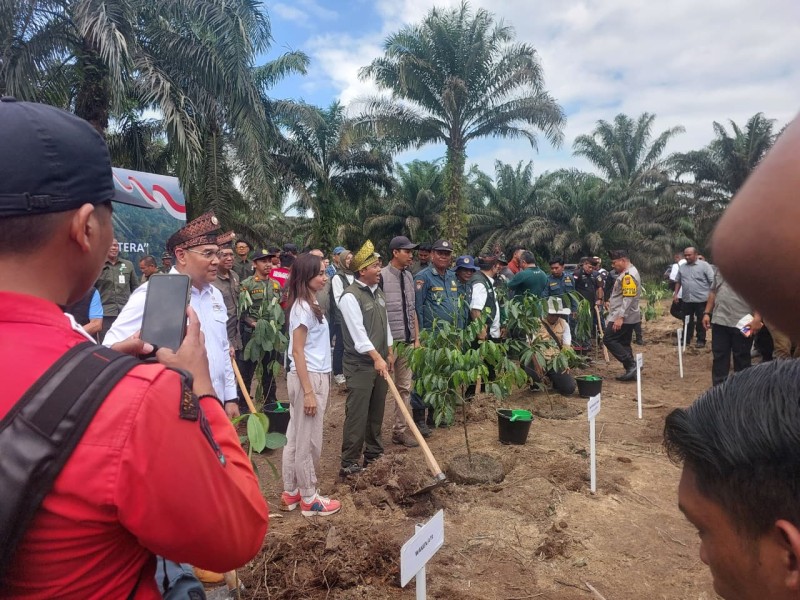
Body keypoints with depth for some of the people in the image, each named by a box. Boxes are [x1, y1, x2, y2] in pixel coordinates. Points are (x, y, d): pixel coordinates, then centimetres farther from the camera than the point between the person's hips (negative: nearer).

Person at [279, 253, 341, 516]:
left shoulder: (311, 304, 12)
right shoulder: (302, 308, -16)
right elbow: (297, 351, -19)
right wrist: (308, 392, -20)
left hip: (317, 376, 9)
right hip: (309, 378, -9)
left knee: (296, 437, 16)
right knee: (308, 440, 3)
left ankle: (291, 493, 28)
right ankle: (309, 498, 17)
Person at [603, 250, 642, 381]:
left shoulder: (629, 275, -17)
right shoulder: (626, 273, 16)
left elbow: (628, 298, -25)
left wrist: (620, 317, -29)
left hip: (623, 317, -11)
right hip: (626, 316, 11)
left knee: (609, 339, -9)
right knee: (624, 343, 13)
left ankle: (631, 364, -9)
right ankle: (631, 371, 15)